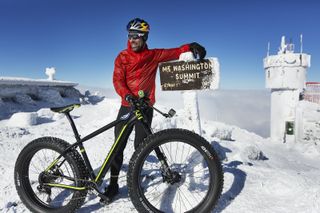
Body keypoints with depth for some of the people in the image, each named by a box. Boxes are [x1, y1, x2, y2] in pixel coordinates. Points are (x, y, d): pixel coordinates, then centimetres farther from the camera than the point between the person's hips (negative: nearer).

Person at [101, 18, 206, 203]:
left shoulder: (153, 55, 2)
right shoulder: (122, 57, 2)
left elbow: (174, 53, 0)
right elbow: (118, 80, -9)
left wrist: (190, 47, -20)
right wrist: (127, 95, -28)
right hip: (127, 106, 1)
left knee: (140, 145, 5)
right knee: (118, 145, 0)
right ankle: (113, 184, 12)